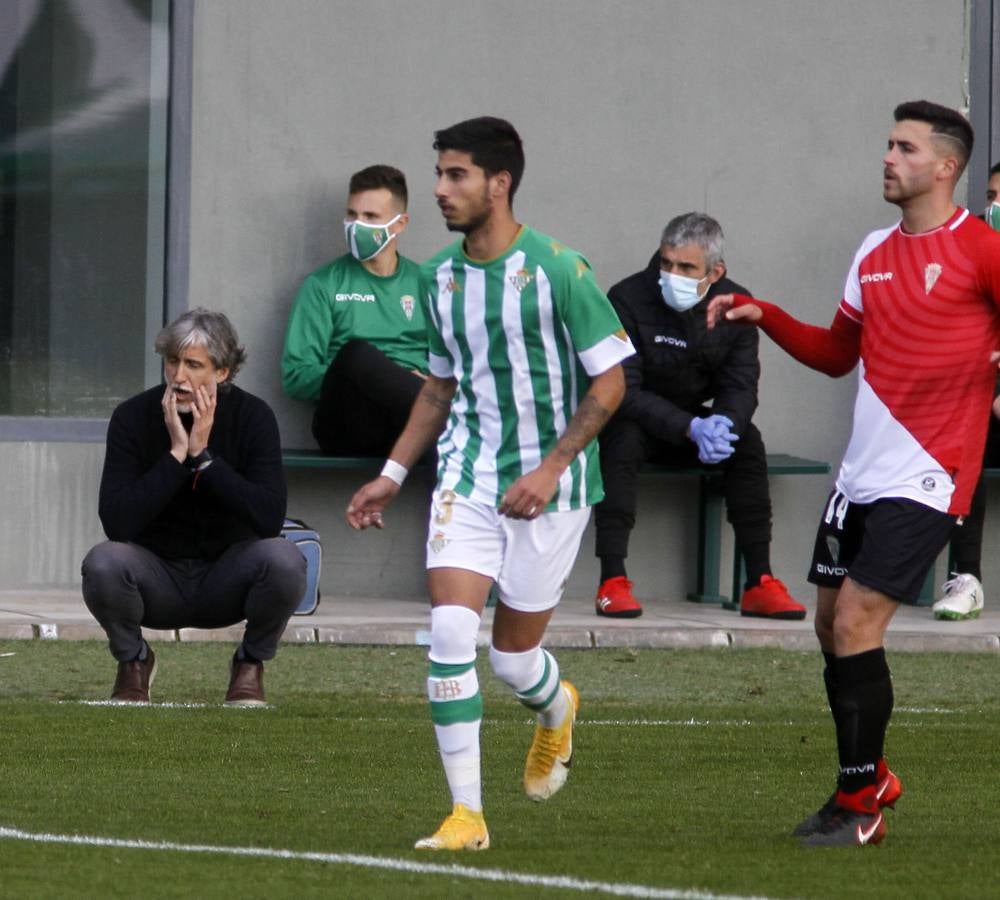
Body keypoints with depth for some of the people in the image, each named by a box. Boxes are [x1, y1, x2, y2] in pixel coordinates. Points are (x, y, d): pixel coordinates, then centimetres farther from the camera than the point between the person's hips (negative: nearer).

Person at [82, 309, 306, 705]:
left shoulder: (253, 417, -11)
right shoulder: (133, 418, -12)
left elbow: (270, 518, -23)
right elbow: (117, 523, -22)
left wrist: (203, 454, -26)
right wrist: (176, 454, -26)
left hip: (226, 580, 0)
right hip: (158, 578, 0)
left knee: (283, 558, -31)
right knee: (103, 562, -33)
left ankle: (250, 664, -2)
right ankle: (133, 659, -1)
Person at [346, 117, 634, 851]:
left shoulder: (557, 270, -12)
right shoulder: (440, 276, 6)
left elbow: (609, 381, -9)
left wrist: (551, 468, -17)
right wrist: (392, 475, 14)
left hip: (549, 484, -4)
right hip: (468, 475, 4)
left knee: (513, 652, 3)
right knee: (450, 628, -15)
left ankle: (557, 709, 42)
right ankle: (466, 813, -11)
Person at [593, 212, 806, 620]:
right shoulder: (629, 299, -19)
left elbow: (741, 386, -8)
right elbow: (621, 391, -24)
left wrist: (724, 423, -34)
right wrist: (691, 429, -36)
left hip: (693, 421, 4)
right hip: (635, 419, -4)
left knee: (747, 439, -23)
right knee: (622, 438, -35)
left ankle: (759, 583, -20)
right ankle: (612, 583, -37)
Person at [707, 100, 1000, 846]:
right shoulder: (875, 253, 14)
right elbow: (838, 352, 23)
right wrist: (763, 316, 13)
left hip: (926, 475, -7)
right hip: (862, 472, 7)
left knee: (856, 621, -14)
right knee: (832, 625, 11)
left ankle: (859, 804, -3)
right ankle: (871, 777, 29)